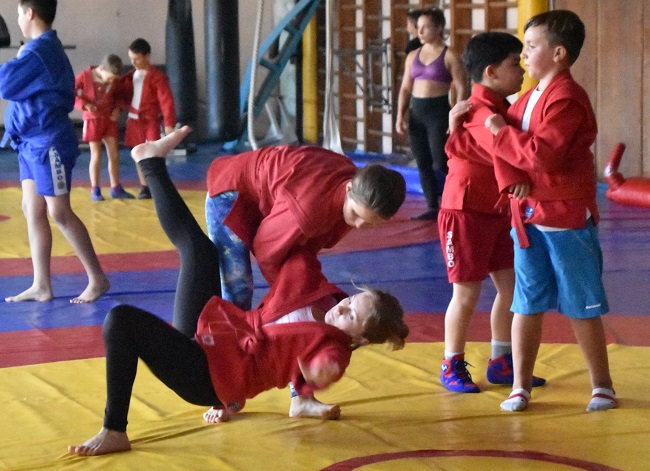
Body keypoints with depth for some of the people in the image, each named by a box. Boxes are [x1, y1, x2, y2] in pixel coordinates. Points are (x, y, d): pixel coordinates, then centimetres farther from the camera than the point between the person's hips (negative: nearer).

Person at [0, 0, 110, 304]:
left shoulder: (38, 50, -17)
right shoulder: (50, 48, 14)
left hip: (49, 142, -10)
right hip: (33, 142, 10)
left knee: (59, 212, -6)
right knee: (32, 209, 8)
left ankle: (98, 279, 2)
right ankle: (41, 286, 11)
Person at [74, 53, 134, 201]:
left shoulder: (115, 80, -4)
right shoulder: (85, 76, -16)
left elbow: (118, 96, 13)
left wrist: (118, 109, -6)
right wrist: (84, 104, -24)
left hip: (109, 119, 4)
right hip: (93, 119, -4)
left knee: (114, 154, 5)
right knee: (96, 155, -4)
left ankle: (116, 188, 16)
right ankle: (95, 190, 6)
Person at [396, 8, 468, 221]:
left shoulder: (449, 56, -5)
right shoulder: (413, 56, 11)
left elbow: (461, 89, -8)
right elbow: (405, 88, 13)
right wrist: (400, 115, 2)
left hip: (439, 111, -6)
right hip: (416, 112, 6)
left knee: (441, 163, -7)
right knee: (423, 164, 6)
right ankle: (433, 207, 13)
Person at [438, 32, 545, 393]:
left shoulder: (502, 109, 13)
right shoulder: (483, 112, -20)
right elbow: (500, 144, -39)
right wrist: (516, 176, -48)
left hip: (497, 212, 9)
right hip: (466, 212, -9)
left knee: (510, 285, 9)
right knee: (467, 292, -1)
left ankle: (502, 363, 21)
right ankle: (453, 367, 14)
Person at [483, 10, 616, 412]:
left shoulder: (566, 100, -18)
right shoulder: (531, 97, 12)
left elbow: (542, 154, -29)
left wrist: (502, 132, -20)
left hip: (567, 218, -8)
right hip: (528, 217, 8)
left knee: (581, 307, 4)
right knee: (527, 304, 9)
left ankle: (602, 386, 18)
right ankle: (521, 387, 16)